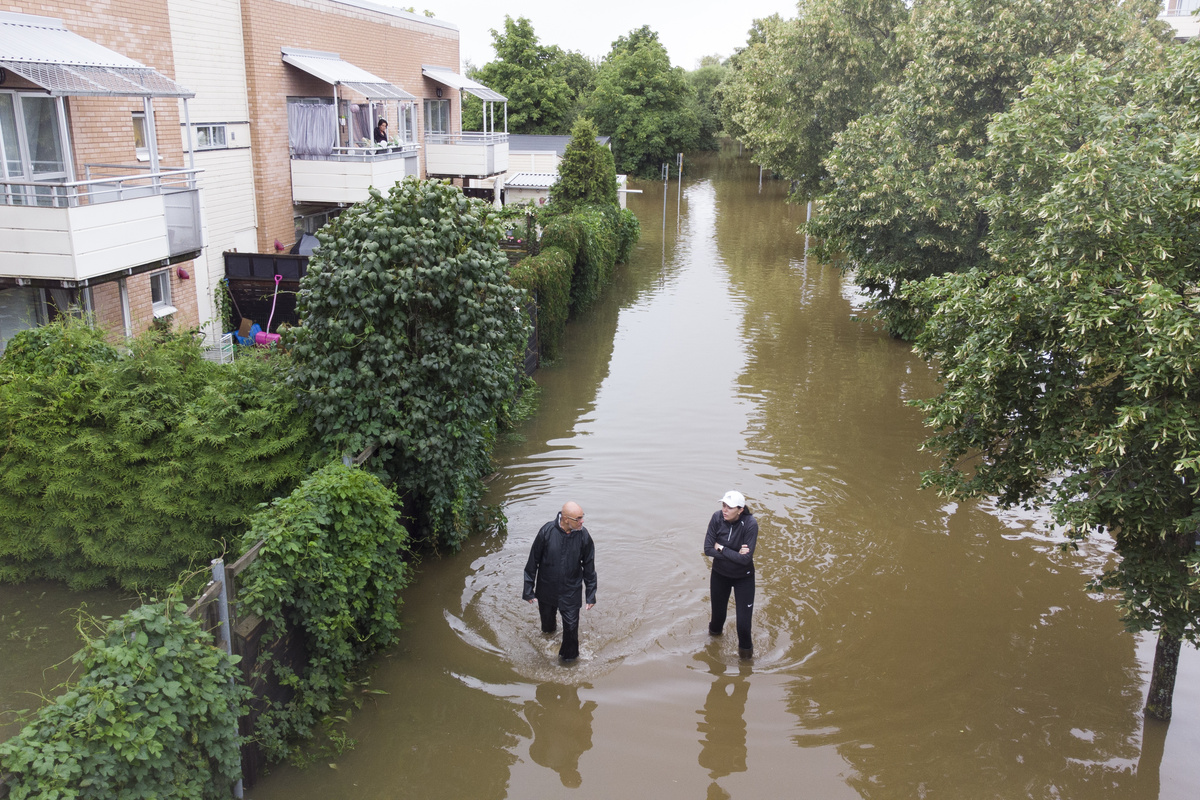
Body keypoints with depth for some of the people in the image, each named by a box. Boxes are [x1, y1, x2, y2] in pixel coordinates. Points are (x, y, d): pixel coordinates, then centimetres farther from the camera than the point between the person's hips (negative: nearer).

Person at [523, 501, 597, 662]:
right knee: (547, 618, 22)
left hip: (571, 591, 0)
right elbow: (533, 561, -10)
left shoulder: (583, 535, -16)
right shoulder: (547, 531, -21)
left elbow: (589, 566, -3)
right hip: (546, 588, 0)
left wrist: (591, 594, 0)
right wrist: (528, 589, -5)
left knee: (571, 625, 4)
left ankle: (569, 655, 32)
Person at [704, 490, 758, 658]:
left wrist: (721, 548, -22)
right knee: (718, 613, 19)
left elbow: (746, 558, -29)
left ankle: (745, 647, 30)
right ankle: (715, 630, 54)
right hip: (719, 574, 3)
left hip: (743, 578, -3)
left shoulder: (750, 524, -26)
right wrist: (734, 554, -23)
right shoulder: (717, 518, -18)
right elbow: (708, 549, -17)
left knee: (743, 623, -2)